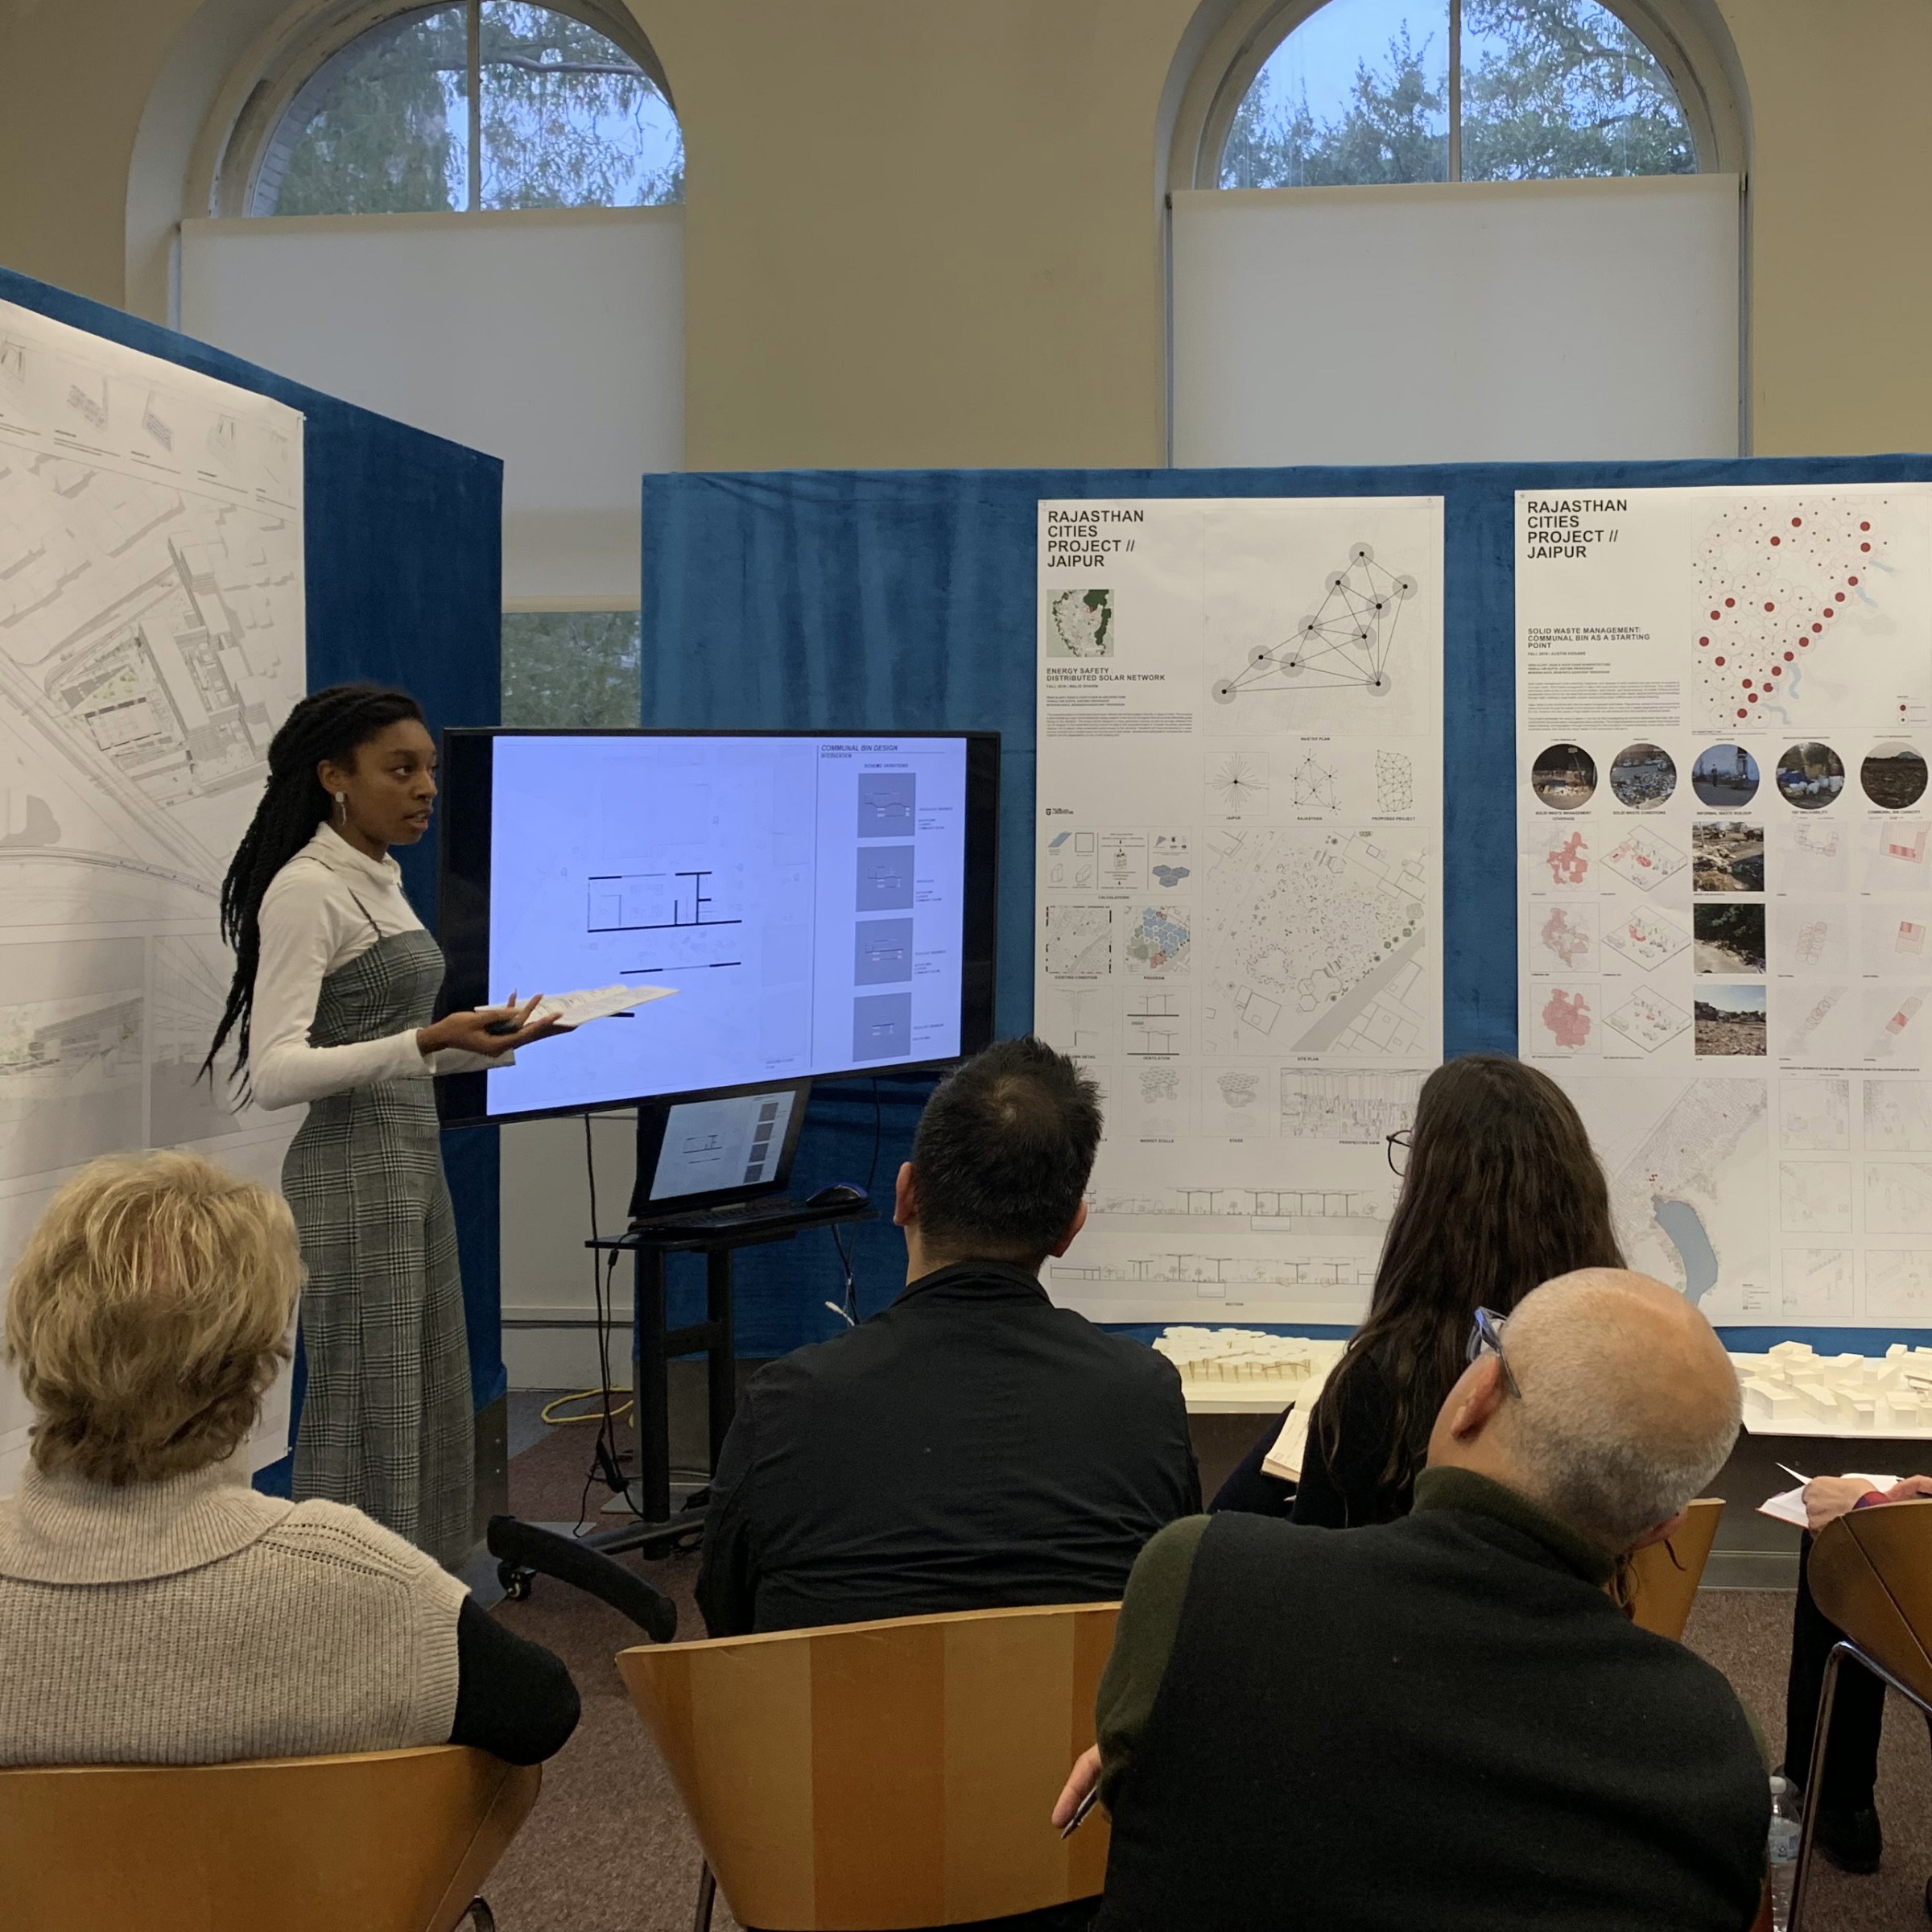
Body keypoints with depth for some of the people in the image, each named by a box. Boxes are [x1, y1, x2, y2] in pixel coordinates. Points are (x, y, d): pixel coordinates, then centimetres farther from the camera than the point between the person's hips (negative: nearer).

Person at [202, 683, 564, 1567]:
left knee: (430, 1409, 12)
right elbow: (275, 1072, -22)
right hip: (352, 1171, -9)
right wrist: (430, 1042, -30)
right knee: (368, 1417, -4)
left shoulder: (380, 880, 14)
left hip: (414, 1162, 9)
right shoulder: (305, 891, -14)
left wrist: (487, 1038, 9)